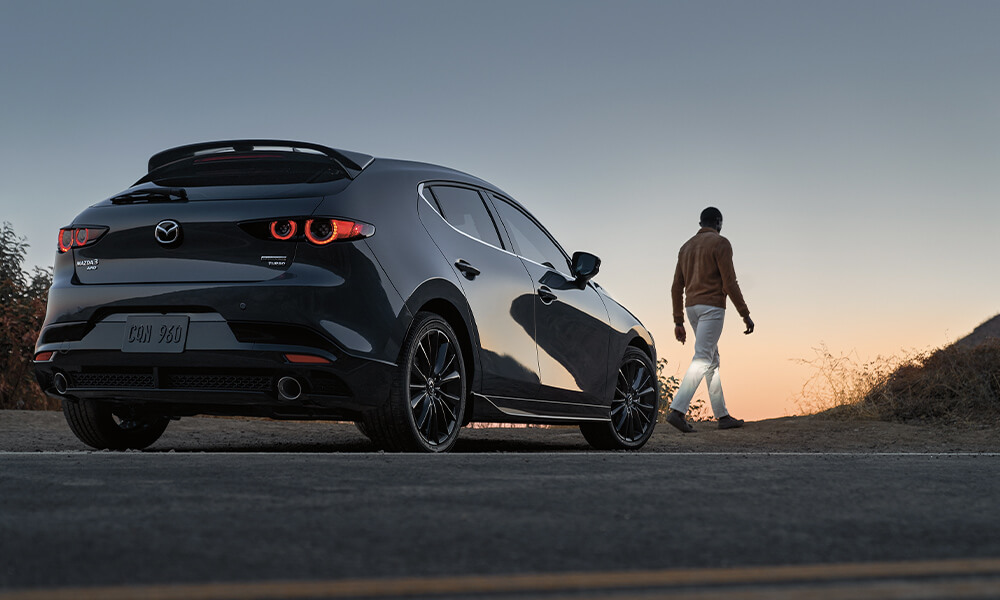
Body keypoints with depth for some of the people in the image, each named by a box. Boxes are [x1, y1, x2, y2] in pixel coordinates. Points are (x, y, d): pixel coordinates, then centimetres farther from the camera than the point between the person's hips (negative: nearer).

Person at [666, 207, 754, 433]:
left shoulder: (686, 246, 16)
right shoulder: (720, 243, -6)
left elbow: (677, 288, 13)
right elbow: (729, 283, -13)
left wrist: (678, 322, 16)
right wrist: (745, 315, -8)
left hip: (692, 307, 8)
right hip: (712, 306, -8)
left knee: (713, 360, 13)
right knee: (702, 360, -14)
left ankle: (723, 416, 15)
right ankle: (677, 410, -26)